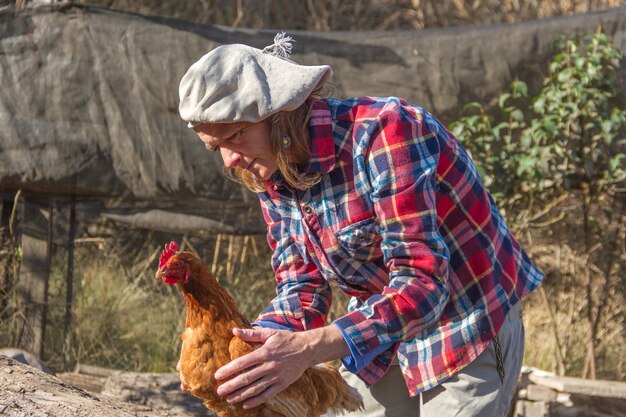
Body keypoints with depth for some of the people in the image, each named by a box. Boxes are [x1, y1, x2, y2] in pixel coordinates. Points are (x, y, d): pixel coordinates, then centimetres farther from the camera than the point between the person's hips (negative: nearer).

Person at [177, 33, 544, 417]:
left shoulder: (385, 131, -28)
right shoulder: (271, 176, -4)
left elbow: (422, 283, -33)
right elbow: (302, 287, -3)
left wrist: (310, 348, -42)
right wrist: (265, 339, -25)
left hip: (468, 325, -7)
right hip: (380, 336, 7)